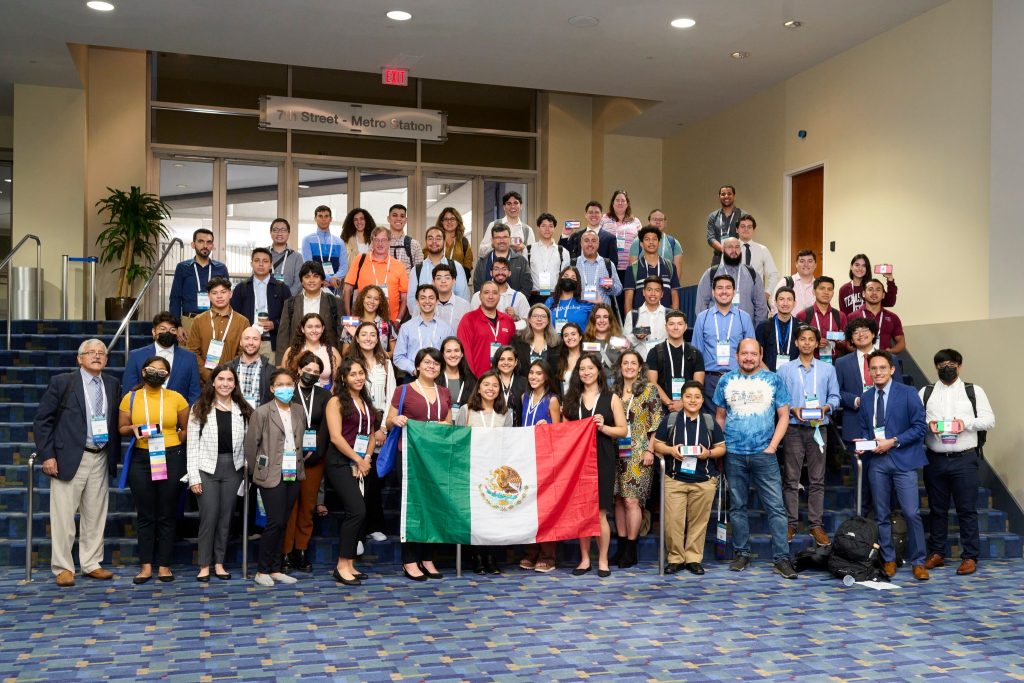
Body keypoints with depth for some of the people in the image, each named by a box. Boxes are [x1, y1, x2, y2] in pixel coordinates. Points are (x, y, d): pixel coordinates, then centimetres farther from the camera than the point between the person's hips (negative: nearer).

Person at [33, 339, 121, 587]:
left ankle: (92, 564, 19)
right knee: (63, 515, 0)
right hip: (69, 458, -4)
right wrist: (47, 455, -9)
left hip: (101, 459, 4)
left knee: (95, 515, 9)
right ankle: (63, 568, 9)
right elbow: (42, 420, -2)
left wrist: (115, 455, 7)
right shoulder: (61, 382, -2)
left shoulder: (112, 385, 10)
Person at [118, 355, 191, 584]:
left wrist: (173, 442, -3)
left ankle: (164, 565, 12)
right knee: (145, 515, 5)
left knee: (167, 515, 5)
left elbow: (186, 428, 10)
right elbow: (121, 428, 7)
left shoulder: (176, 398, 2)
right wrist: (133, 429, -12)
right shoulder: (130, 397, 4)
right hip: (141, 460, 1)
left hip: (171, 459, 0)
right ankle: (146, 566, 12)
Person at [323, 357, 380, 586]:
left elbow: (371, 435, 16)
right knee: (358, 510, -16)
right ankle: (342, 565, -8)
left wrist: (367, 459, -1)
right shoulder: (336, 402, -5)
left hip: (360, 466, 7)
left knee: (352, 513, 6)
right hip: (341, 463, -7)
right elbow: (336, 437, -12)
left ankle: (349, 564, 12)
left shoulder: (366, 403, 16)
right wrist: (358, 460, -12)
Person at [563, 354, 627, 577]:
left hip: (602, 460, -3)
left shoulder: (611, 399, 6)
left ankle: (603, 560, 5)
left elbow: (623, 431, 3)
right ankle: (584, 559, 12)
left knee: (599, 513, -4)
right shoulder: (572, 399, 14)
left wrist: (602, 427, -12)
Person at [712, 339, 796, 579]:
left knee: (776, 506, -5)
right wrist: (722, 444, 2)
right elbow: (720, 416, 13)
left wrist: (773, 446, -5)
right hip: (733, 454, 2)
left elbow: (783, 416, 4)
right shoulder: (726, 381, 8)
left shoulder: (773, 380, 4)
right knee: (737, 506, 8)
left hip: (764, 453, -1)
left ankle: (781, 557, -1)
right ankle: (742, 553, 19)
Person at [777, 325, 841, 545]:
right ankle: (791, 524, 7)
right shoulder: (785, 370, 6)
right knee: (791, 479, 1)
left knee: (817, 479, 4)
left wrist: (826, 407, -13)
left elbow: (834, 397, 7)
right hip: (793, 429, -1)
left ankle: (815, 525, 9)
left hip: (818, 428, 1)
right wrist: (793, 409, -14)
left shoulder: (828, 369, 10)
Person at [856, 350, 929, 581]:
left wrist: (893, 441, -14)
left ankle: (918, 562, 6)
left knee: (911, 513, -7)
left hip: (903, 460, -4)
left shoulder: (908, 394, -3)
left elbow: (920, 427, -6)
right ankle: (888, 560, 20)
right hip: (877, 461, 4)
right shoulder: (866, 398, 11)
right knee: (882, 515, 8)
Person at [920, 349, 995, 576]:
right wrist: (928, 424, -15)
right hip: (935, 460, 2)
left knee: (967, 510, -1)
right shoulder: (926, 392, 10)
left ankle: (970, 557, 7)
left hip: (964, 460, -2)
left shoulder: (974, 391, 7)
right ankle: (936, 553, 19)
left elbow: (989, 420, 2)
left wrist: (967, 422, -14)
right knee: (937, 509, 10)